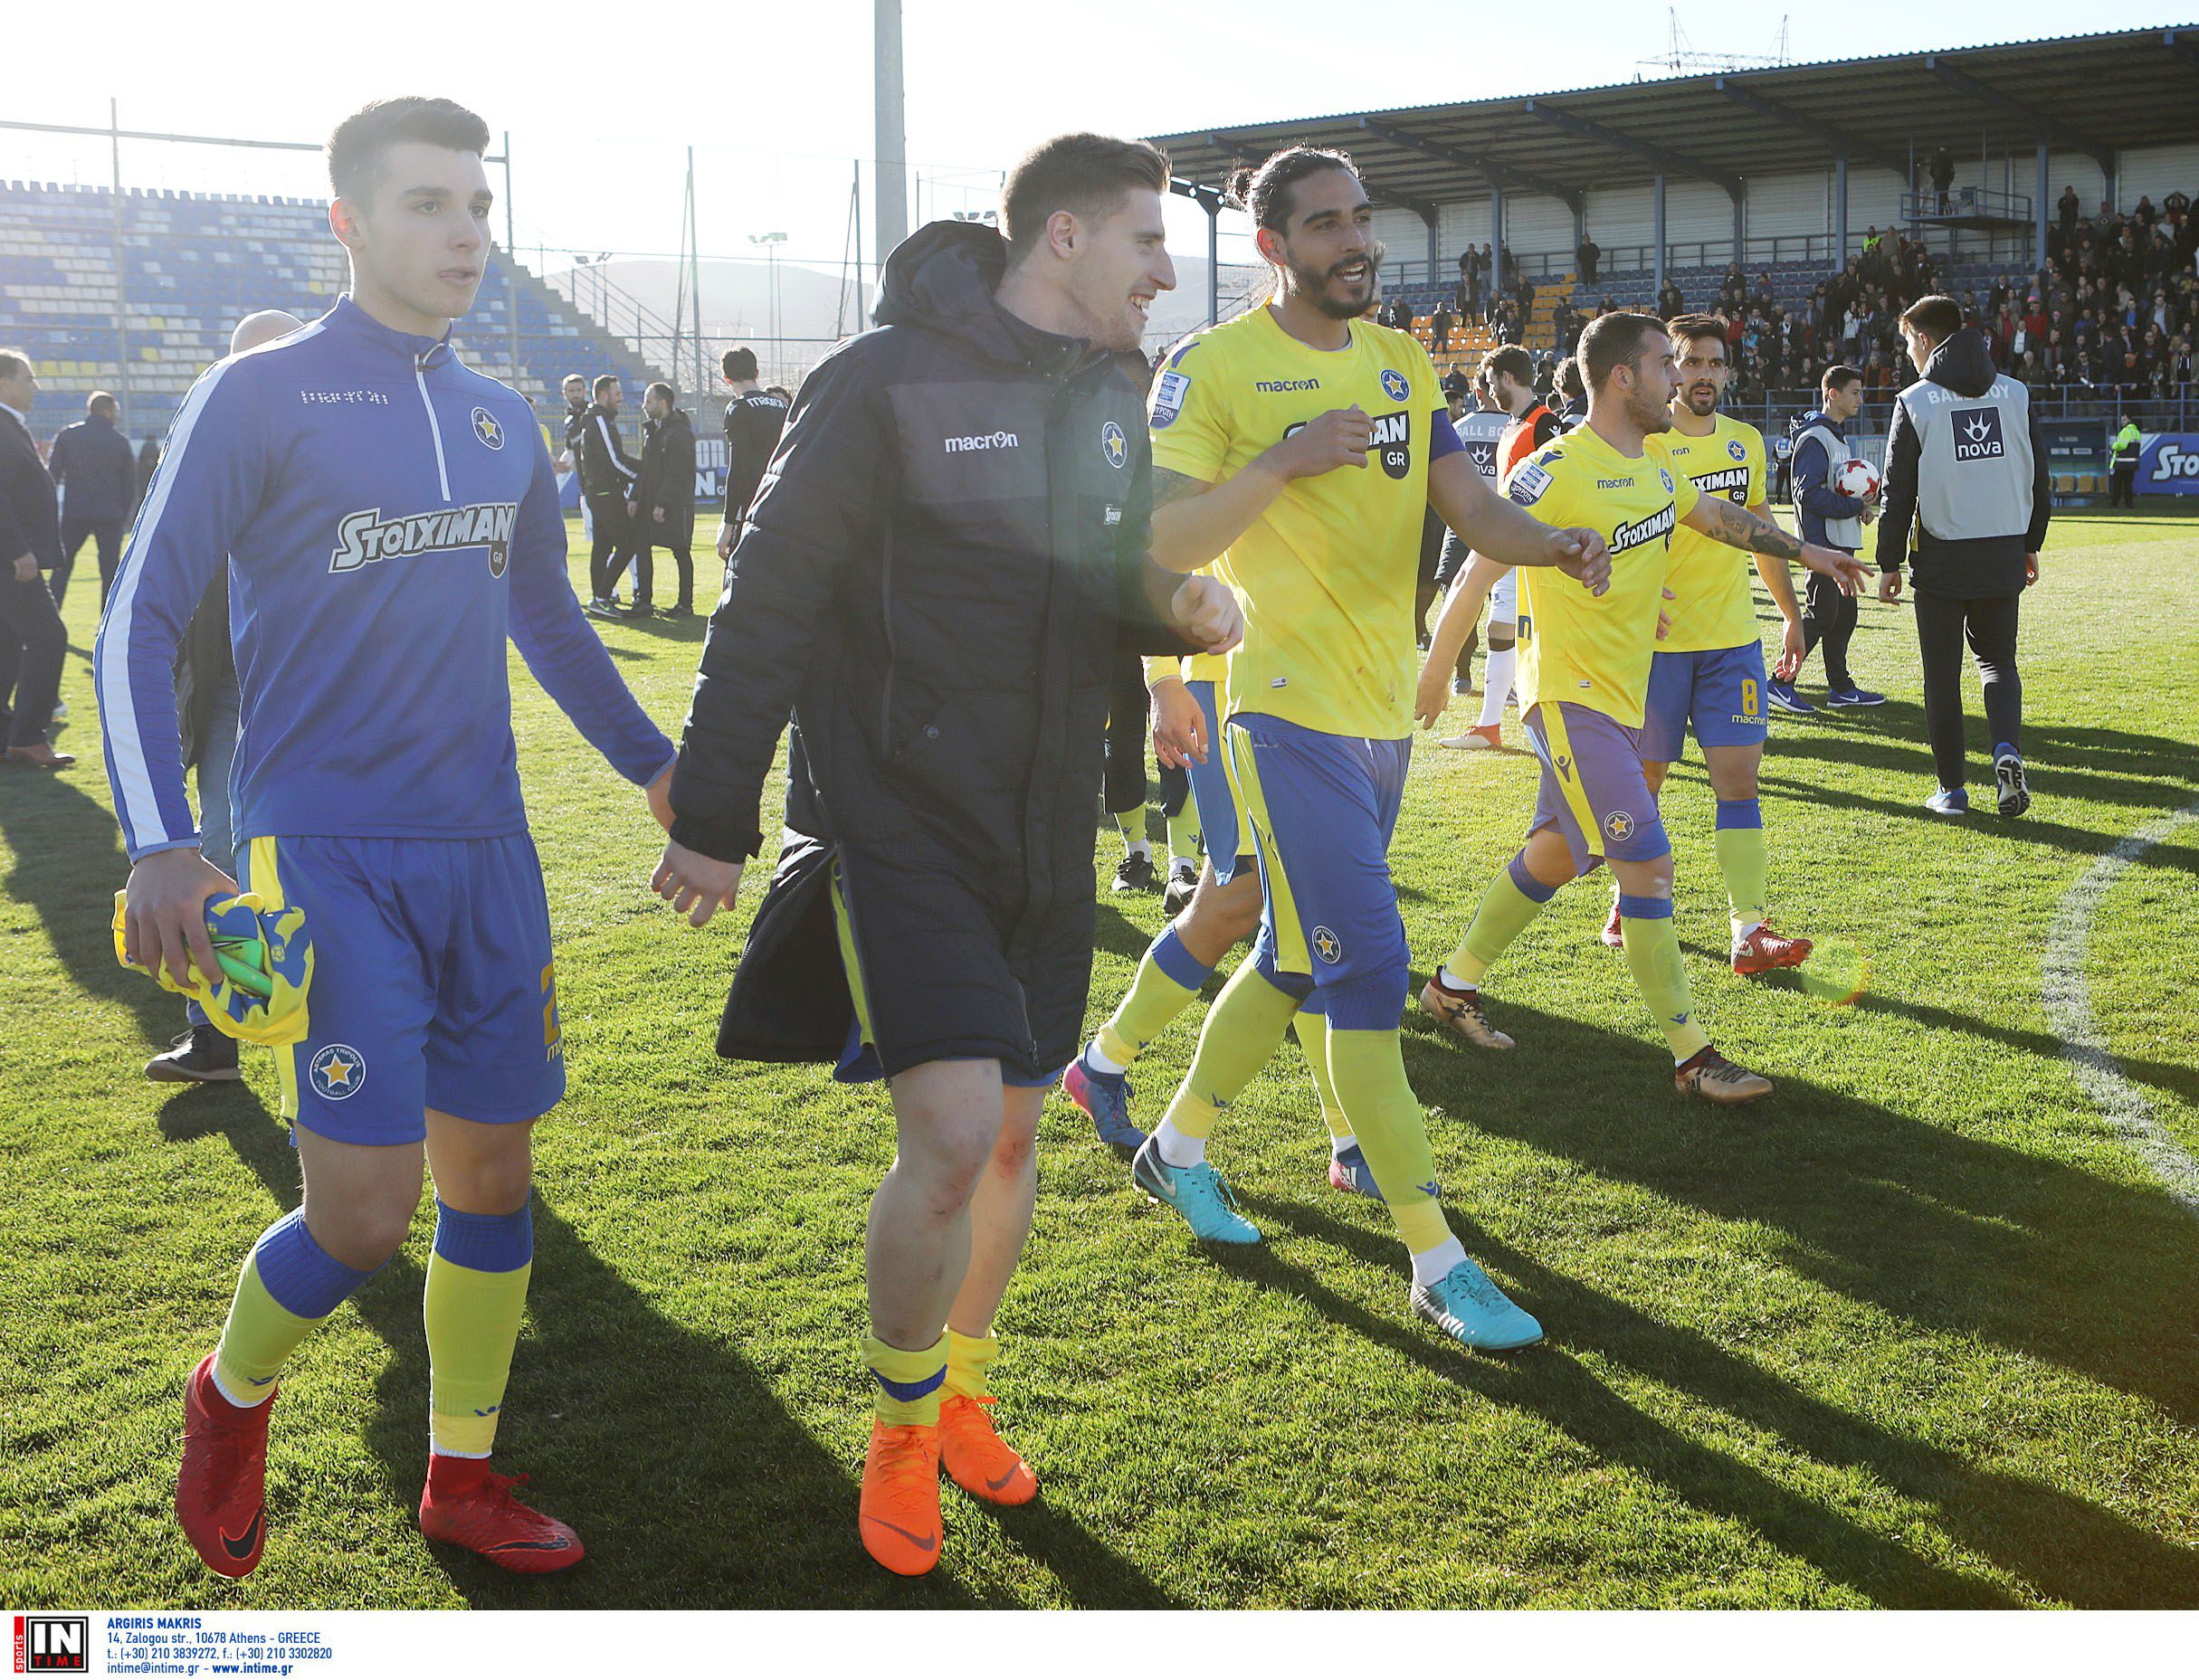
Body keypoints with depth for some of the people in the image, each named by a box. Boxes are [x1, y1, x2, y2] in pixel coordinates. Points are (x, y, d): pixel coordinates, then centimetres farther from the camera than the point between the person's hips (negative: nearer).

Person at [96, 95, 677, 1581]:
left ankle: (463, 1477, 26)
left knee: (493, 1169, 8)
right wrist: (161, 843, -18)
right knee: (365, 1210, -11)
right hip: (325, 853, -5)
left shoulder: (503, 420, 12)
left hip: (487, 853, 6)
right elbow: (140, 625, -6)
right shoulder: (262, 396, -5)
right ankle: (233, 1399, 21)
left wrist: (659, 767, 26)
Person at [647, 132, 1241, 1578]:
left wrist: (1183, 607, -4)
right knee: (952, 1136, -16)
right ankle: (902, 1431, 10)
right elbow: (770, 599, -11)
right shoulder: (888, 383, -14)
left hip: (1048, 833, 7)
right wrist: (714, 823, -10)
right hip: (898, 824, -7)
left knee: (1015, 1132, 14)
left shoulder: (1112, 399, 8)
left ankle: (963, 1389, 37)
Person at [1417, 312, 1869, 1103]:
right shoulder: (1557, 471, -19)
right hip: (1571, 696, -9)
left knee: (1557, 853, 17)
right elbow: (1480, 568, -14)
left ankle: (1454, 985, 33)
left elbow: (1716, 514, 28)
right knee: (1647, 865, -11)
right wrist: (1433, 674, -10)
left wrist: (1804, 551, 32)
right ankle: (1692, 1056, -4)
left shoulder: (1655, 460, 8)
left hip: (1622, 694, 9)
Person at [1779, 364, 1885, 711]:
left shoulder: (1839, 435, 19)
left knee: (1844, 613, 11)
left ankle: (1841, 687, 17)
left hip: (1842, 543, 10)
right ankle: (1781, 682, -4)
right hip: (1822, 542, -10)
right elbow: (1809, 494, -22)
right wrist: (1856, 506, -17)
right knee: (1821, 614, -10)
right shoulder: (1814, 438, -14)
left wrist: (1864, 505, 7)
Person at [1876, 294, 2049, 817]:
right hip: (2005, 554, 3)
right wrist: (2032, 544, 21)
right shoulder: (2015, 394, 5)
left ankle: (1953, 788, 8)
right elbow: (2039, 477, 10)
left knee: (1943, 674, 6)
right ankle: (2007, 748, -9)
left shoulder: (1915, 402, -6)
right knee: (1998, 660, 17)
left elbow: (1898, 491, -5)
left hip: (1941, 558, -3)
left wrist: (1889, 563, 2)